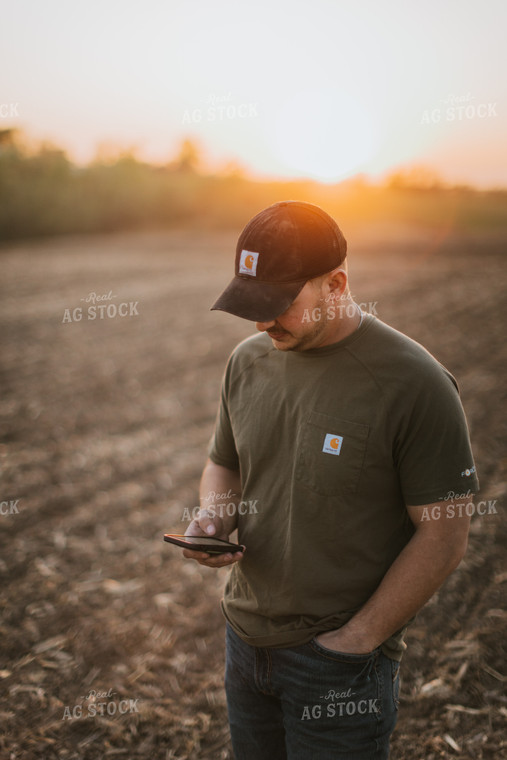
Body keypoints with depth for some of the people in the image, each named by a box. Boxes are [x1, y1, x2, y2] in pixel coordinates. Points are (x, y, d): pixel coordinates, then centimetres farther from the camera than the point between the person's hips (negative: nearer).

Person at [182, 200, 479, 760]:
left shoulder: (414, 383, -19)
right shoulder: (248, 360, -1)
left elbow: (444, 537, -16)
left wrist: (356, 640, -14)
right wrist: (210, 519, -8)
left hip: (340, 660, -5)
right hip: (245, 638, 6)